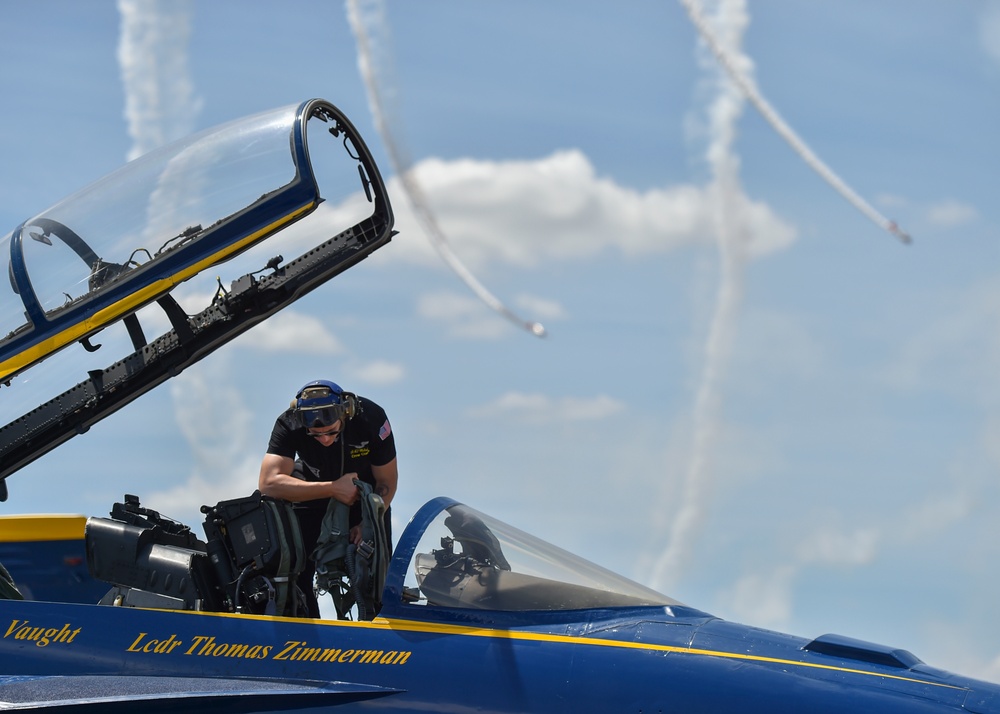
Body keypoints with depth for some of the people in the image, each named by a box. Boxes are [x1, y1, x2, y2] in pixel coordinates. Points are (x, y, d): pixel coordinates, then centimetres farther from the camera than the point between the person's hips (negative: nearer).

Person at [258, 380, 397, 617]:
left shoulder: (371, 418, -28)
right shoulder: (289, 424, -31)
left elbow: (387, 480, -15)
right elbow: (268, 482, -42)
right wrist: (333, 488, -45)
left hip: (364, 493, 0)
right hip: (312, 492, 0)